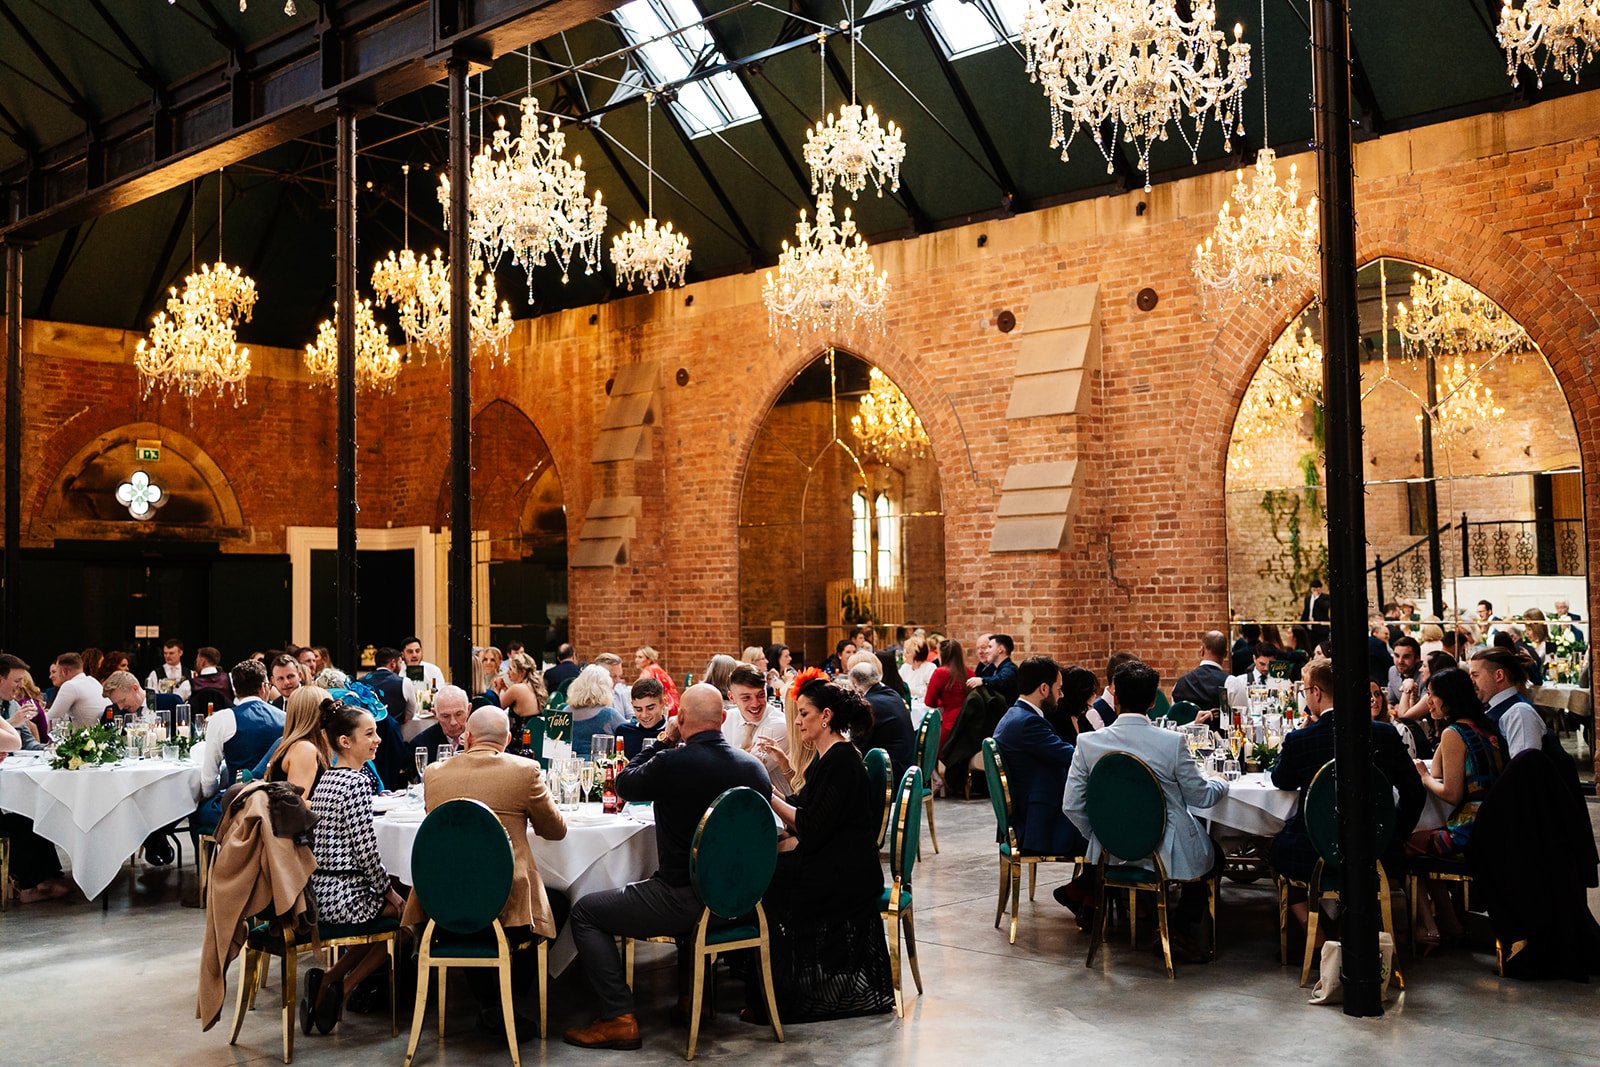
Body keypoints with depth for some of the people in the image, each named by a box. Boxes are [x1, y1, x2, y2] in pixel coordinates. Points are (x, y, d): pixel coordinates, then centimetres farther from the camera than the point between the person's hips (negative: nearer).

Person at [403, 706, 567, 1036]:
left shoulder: (436, 773, 5)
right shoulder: (526, 770, -5)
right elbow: (556, 830, 7)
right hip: (505, 902, -3)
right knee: (551, 905, 27)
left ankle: (489, 1005, 37)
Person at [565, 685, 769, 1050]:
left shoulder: (673, 762, -19)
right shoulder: (754, 766, -2)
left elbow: (624, 785, 1)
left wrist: (661, 740, 9)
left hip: (686, 902, -7)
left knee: (585, 913, 8)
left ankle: (618, 1018, 3)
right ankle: (691, 992, 39)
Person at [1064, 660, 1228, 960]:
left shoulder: (1088, 742, -11)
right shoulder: (1172, 742, -17)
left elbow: (1071, 805, -8)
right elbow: (1201, 796, -4)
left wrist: (1101, 838, 10)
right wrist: (1221, 783, 20)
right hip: (1167, 854, -4)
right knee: (1213, 853, 30)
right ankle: (1186, 932, 21)